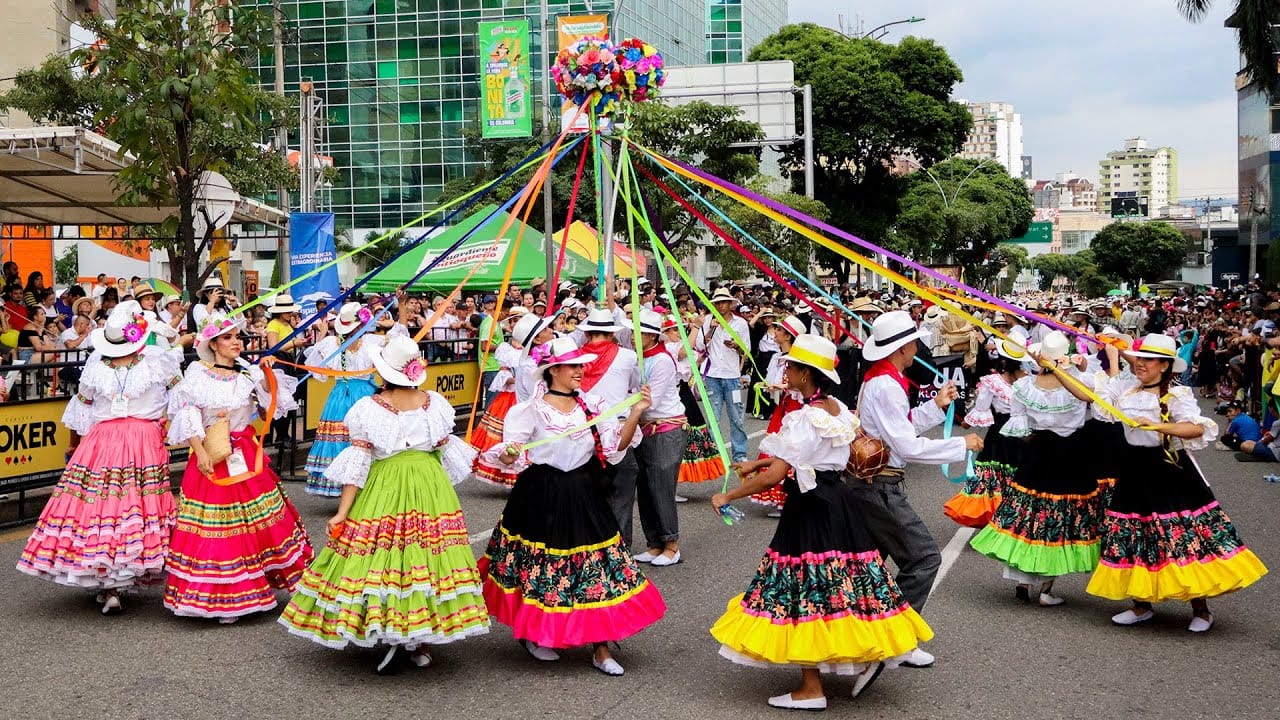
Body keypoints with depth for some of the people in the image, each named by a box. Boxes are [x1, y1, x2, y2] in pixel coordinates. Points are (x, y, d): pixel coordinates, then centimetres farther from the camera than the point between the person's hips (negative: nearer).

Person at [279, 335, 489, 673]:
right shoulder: (435, 403, 1)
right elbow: (448, 453, 6)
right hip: (430, 486, 3)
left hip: (383, 488, -3)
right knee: (428, 549, 7)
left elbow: (357, 464, -9)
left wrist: (342, 512, -5)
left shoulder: (369, 408, -7)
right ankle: (420, 642, 12)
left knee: (381, 554, 4)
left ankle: (391, 640, -3)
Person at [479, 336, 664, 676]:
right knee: (540, 568, 8)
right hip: (543, 498, -4)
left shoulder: (591, 406, 4)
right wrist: (509, 454, -33)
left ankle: (602, 650, 11)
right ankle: (534, 635, 33)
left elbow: (617, 445, 0)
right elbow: (512, 454, -11)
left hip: (585, 496, 4)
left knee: (597, 567, 2)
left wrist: (635, 413, -11)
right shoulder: (533, 410, -9)